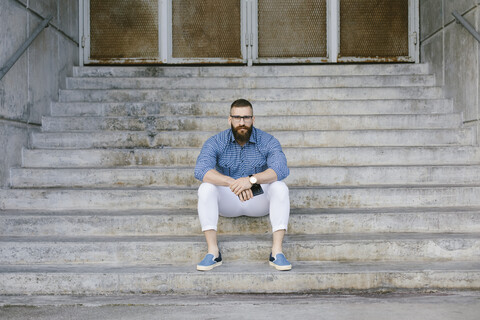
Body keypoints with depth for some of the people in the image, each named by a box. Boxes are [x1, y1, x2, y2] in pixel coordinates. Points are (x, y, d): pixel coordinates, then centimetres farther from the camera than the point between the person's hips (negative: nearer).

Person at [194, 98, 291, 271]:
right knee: (206, 188, -27)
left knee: (280, 188, -28)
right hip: (227, 202, 0)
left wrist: (252, 179, -45)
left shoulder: (267, 141, -10)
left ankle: (277, 251, -27)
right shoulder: (215, 142, -10)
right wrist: (232, 183, -44)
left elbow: (281, 169, -28)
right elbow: (201, 170, -28)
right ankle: (213, 252, -27)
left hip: (259, 201, 0)